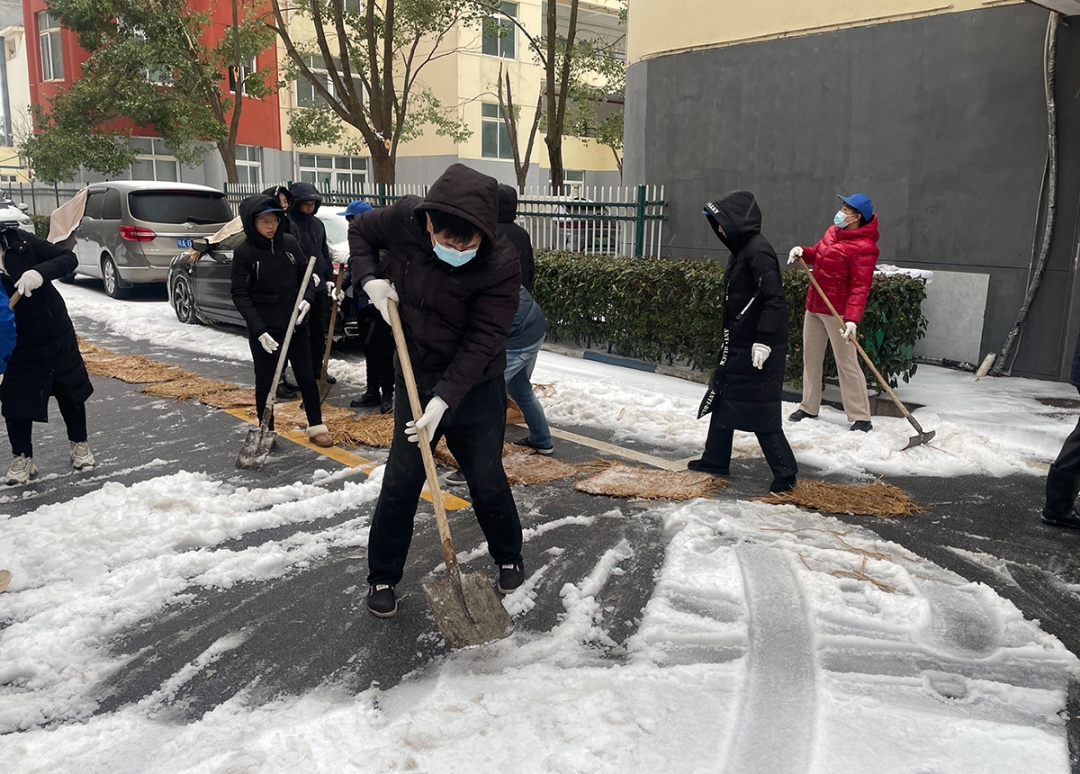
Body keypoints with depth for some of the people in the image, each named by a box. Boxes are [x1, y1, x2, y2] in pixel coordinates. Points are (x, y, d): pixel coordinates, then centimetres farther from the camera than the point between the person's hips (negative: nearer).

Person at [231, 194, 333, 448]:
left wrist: (307, 299, -11)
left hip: (296, 325, 3)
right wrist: (259, 329, -19)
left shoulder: (289, 243, -1)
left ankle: (316, 427, 22)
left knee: (306, 377, 9)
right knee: (265, 382, 7)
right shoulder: (244, 252, -9)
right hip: (263, 330, -3)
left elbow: (306, 275, 10)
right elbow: (240, 295, -10)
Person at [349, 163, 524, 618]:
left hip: (476, 387, -2)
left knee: (487, 482, 10)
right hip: (415, 380, 2)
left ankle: (509, 558, 36)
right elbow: (360, 231, 6)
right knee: (400, 482, 6)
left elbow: (482, 342, -26)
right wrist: (370, 280, -11)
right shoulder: (404, 219, -15)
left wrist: (444, 400, -32)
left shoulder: (501, 266, -25)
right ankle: (382, 577, 23)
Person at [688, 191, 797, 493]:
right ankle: (716, 459, 30)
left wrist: (764, 341, -26)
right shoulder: (740, 250, 13)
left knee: (761, 410, -5)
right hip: (738, 344, 10)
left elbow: (774, 299, -23)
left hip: (758, 349, -10)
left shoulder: (758, 250, -17)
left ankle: (785, 471, 6)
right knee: (722, 400, 17)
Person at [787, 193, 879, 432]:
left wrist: (852, 318, -34)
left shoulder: (863, 247, -18)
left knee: (847, 364, -6)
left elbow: (860, 286, -25)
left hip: (837, 312, -9)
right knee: (811, 357, 16)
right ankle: (809, 408, 29)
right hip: (814, 305, 9)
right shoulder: (833, 231, 8)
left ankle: (861, 418, 1)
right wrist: (803, 252, 1)